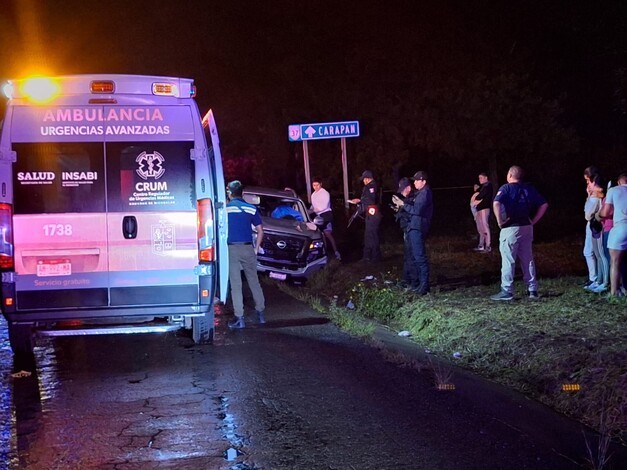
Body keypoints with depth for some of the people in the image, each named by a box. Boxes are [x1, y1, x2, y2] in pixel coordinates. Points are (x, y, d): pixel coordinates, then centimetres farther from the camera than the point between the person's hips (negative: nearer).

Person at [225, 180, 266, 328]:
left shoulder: (225, 208, -2)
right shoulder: (251, 209, 4)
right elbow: (260, 231, 5)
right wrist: (256, 249, 12)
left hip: (232, 249, -2)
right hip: (248, 249, 2)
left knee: (235, 285, 1)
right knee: (254, 282, 15)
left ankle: (239, 318, -1)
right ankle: (261, 313, 22)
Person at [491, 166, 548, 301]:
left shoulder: (506, 188, -7)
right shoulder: (529, 189, 10)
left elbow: (496, 203, -25)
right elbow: (544, 205, 10)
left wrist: (499, 220, -15)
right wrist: (534, 220, 10)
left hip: (510, 228, -6)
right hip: (527, 228, 6)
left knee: (508, 260, -2)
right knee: (528, 259, 12)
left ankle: (507, 291, -1)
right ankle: (532, 290, 15)